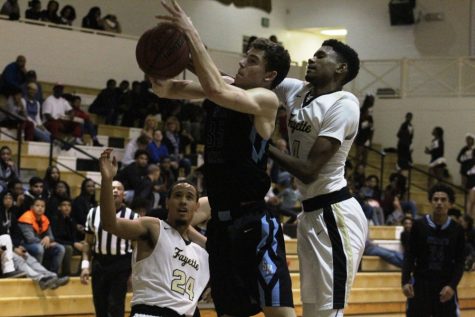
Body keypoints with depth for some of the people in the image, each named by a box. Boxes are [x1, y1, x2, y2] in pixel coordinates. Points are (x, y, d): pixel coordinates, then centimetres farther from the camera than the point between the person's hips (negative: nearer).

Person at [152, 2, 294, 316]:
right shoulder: (227, 87, 11)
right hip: (221, 221, 8)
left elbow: (217, 90, -28)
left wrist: (192, 34, -25)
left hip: (254, 223, -8)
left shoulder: (266, 99, -11)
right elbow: (166, 89, 10)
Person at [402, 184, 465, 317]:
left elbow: (460, 262, 1)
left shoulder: (457, 230, -1)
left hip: (445, 285, 0)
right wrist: (405, 281, -12)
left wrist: (452, 285, -14)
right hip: (421, 282, 0)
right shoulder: (419, 225, -2)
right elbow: (409, 256, 1)